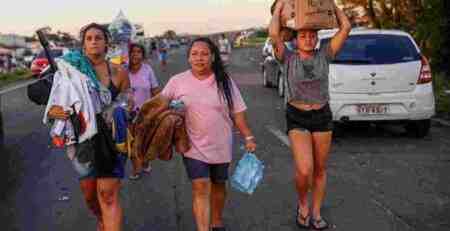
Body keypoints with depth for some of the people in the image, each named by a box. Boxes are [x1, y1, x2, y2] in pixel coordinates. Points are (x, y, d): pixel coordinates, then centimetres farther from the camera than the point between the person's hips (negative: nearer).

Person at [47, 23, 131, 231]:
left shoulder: (118, 73, -2)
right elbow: (58, 98, 3)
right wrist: (52, 111, -18)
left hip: (111, 138, -2)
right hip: (83, 138, 2)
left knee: (108, 194, -11)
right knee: (89, 194, 16)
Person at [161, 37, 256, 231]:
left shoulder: (224, 81, -2)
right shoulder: (177, 81, -6)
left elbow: (237, 112, 1)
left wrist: (248, 137, -2)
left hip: (221, 146, 2)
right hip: (194, 147, -2)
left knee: (218, 185, 18)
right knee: (201, 188, -10)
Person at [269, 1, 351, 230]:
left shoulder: (324, 55, -1)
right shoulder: (289, 58, -5)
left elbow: (346, 27, -8)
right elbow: (273, 33, -21)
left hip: (322, 116, 3)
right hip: (297, 118, -2)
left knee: (320, 169, 10)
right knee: (304, 170, -16)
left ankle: (316, 212, 27)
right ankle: (302, 203, 14)